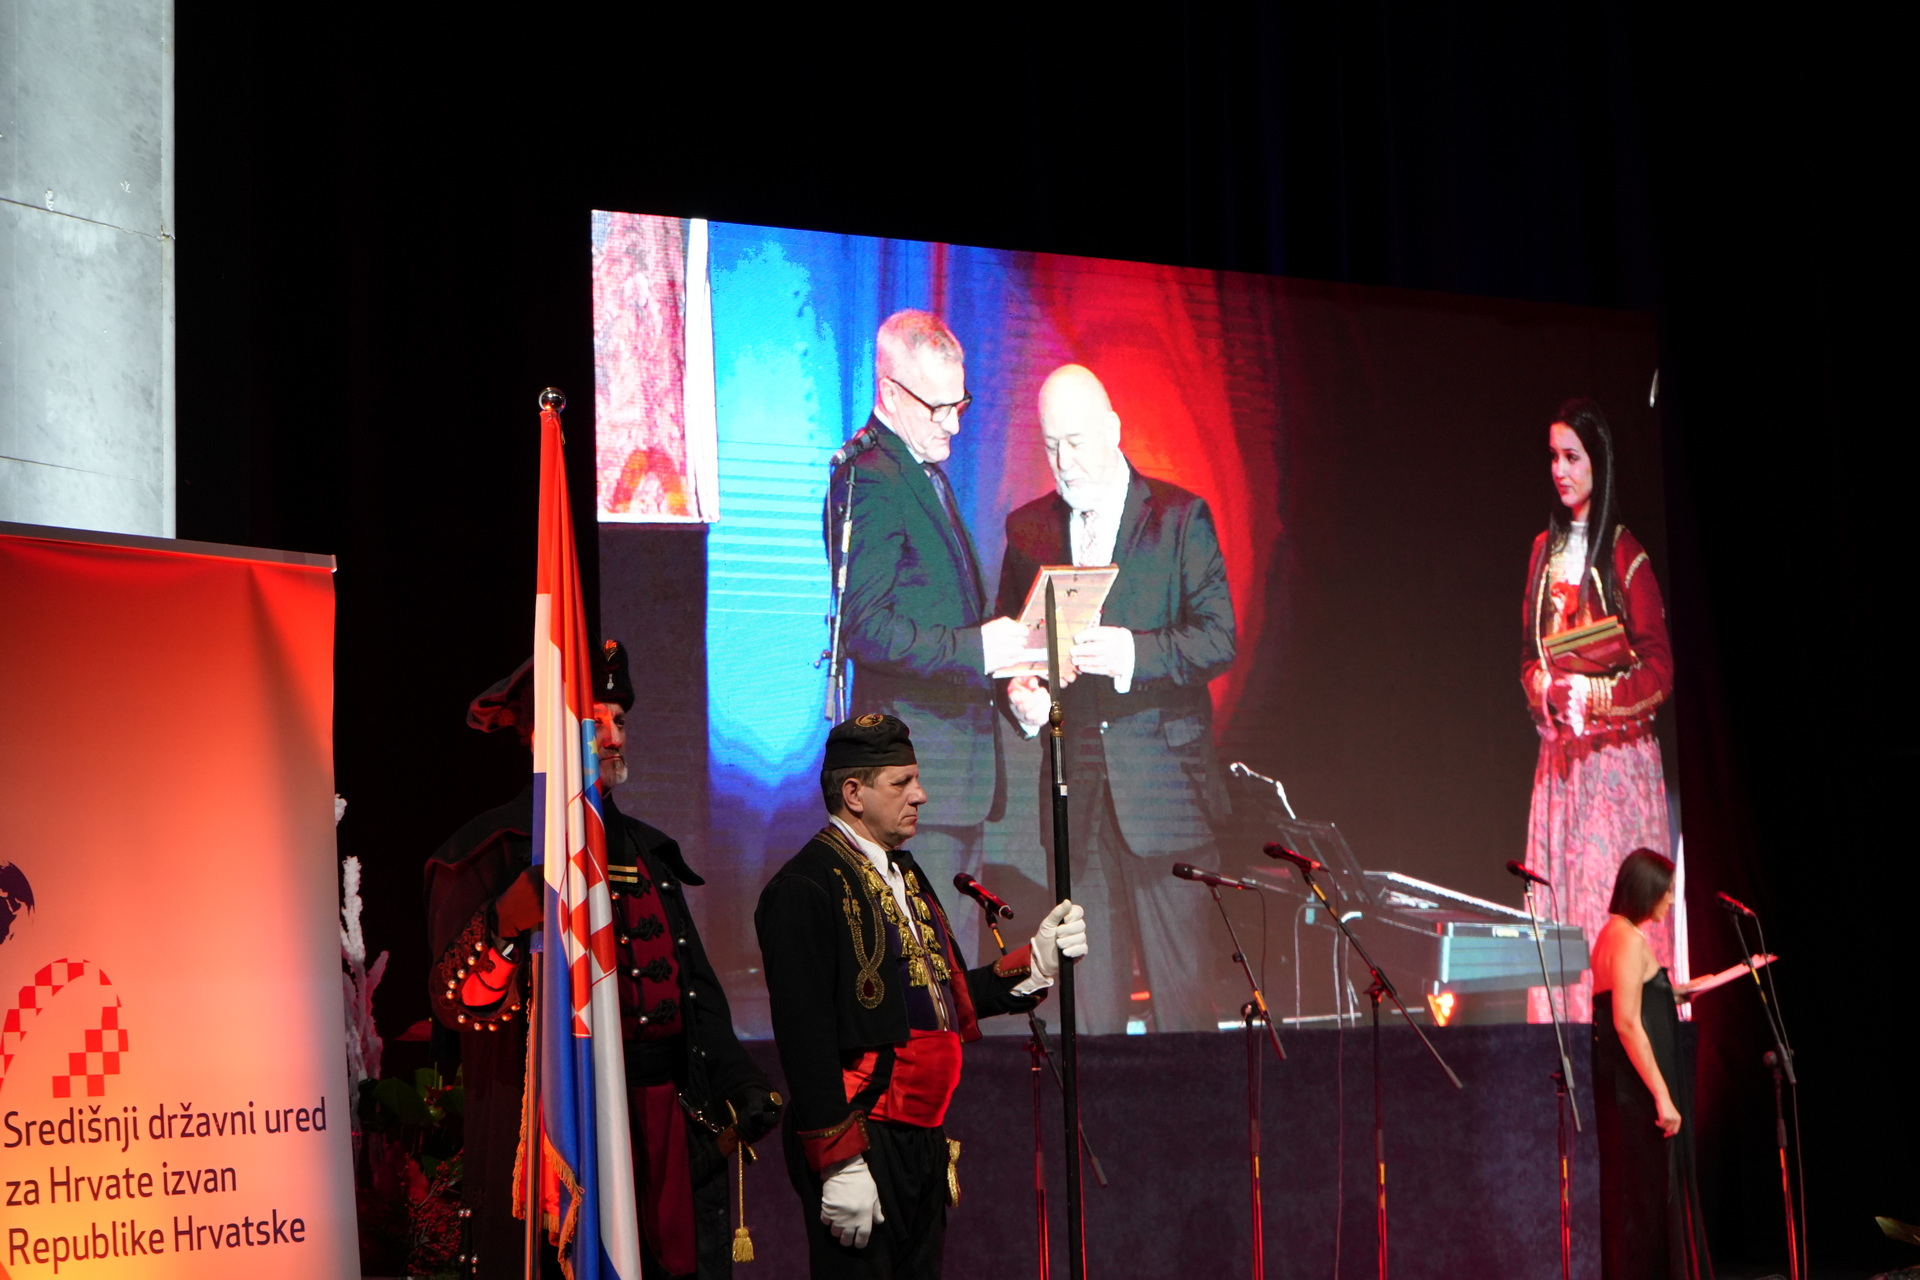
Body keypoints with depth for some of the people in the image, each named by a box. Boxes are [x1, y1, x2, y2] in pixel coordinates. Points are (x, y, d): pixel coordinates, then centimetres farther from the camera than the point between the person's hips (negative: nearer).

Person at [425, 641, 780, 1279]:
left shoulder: (647, 850, 19)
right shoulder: (492, 854, -2)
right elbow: (457, 999, -11)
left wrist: (738, 1082, 11)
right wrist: (527, 901, -25)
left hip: (670, 1126, 6)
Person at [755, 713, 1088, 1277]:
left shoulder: (903, 872, 17)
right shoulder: (804, 888, -14)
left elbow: (947, 997, 21)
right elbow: (806, 1035, -19)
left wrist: (1036, 960, 7)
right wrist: (839, 1163, -22)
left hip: (923, 1140, 9)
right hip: (861, 1145, -9)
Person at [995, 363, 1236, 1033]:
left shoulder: (1181, 517, 2)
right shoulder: (1028, 528, 13)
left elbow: (1219, 639, -4)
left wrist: (1135, 651, -20)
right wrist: (1018, 692, -5)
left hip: (1162, 773, -3)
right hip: (1074, 783, 3)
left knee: (1179, 980, -4)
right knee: (1088, 983, 3)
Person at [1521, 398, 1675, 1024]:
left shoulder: (1624, 556, -6)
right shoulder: (1546, 550, 13)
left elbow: (1659, 669, -8)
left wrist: (1595, 693, -18)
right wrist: (1542, 687, 0)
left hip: (1617, 754, -6)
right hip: (1559, 751, 6)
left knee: (1613, 901, -8)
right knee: (1555, 898, 3)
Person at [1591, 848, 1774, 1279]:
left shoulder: (1613, 934, 16)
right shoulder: (1629, 939, -15)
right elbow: (1627, 1024, -21)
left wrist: (1674, 992, 27)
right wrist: (1662, 1096, -22)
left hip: (1624, 1088, 10)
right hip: (1635, 1089, -10)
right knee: (1645, 1196, -5)